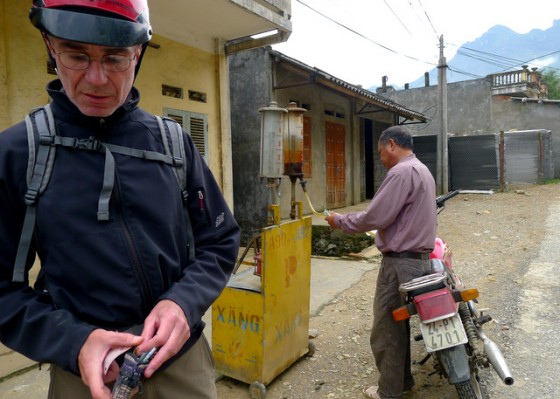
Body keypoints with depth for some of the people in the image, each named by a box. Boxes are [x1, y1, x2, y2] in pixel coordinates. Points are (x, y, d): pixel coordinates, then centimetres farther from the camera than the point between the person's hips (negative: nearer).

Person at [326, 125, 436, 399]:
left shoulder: (402, 172, -18)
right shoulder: (422, 170, 15)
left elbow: (374, 218, -21)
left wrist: (340, 221, -7)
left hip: (400, 262, -10)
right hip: (418, 258, 10)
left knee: (386, 332, 3)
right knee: (398, 326, 21)